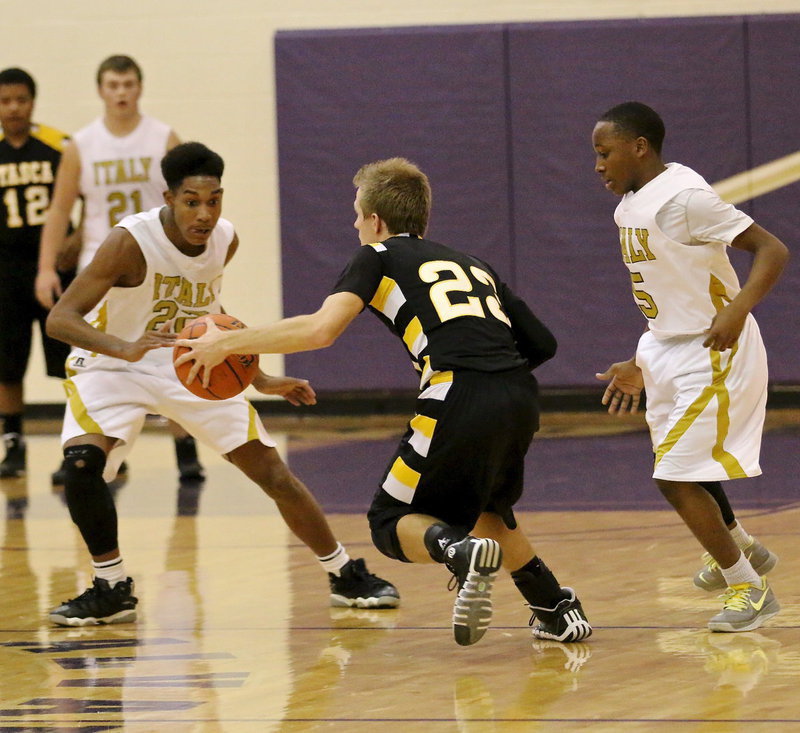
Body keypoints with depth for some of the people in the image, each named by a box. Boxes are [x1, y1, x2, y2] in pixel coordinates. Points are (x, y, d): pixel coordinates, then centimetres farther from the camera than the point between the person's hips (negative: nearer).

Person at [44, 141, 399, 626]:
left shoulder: (226, 241, -10)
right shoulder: (132, 242, -28)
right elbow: (59, 319, -35)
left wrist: (259, 379, 14)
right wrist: (123, 348, -53)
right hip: (113, 368, -4)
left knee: (273, 472, 0)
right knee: (82, 461, -30)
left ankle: (346, 576, 18)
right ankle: (112, 590, -12)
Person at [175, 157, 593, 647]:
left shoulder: (379, 257, 14)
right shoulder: (475, 267, 30)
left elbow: (321, 329, -2)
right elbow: (543, 343, 24)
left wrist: (228, 343, 6)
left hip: (461, 402, -6)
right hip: (521, 399, 6)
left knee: (392, 522, 11)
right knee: (479, 506, 32)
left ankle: (460, 551, -20)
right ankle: (559, 609, 23)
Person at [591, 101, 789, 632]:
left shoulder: (683, 196, -22)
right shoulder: (630, 206, 7)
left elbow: (773, 250, -24)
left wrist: (738, 310, -39)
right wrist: (640, 367, 20)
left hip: (714, 354, -10)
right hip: (669, 351, 10)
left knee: (676, 478, -10)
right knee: (682, 465, 24)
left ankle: (750, 588, 5)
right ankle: (745, 551, 48)